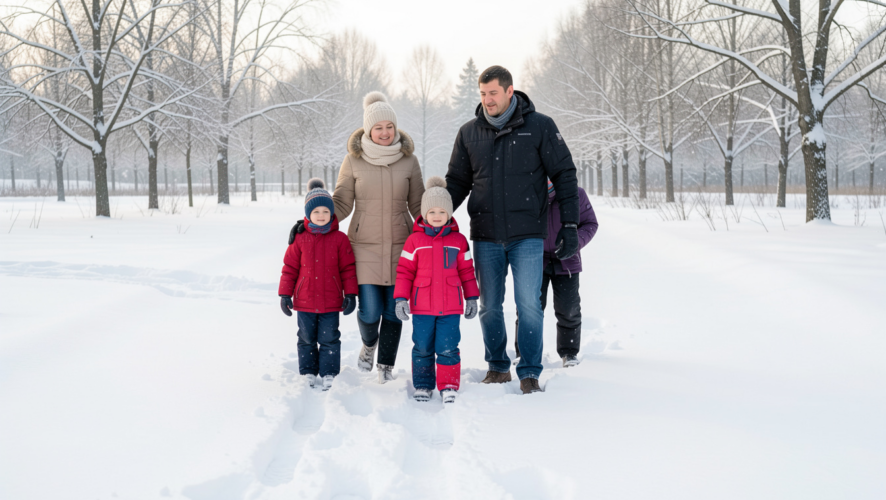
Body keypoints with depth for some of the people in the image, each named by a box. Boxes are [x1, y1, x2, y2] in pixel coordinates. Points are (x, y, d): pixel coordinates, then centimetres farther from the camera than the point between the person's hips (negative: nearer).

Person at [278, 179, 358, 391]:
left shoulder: (339, 239, -3)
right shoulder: (300, 238, -1)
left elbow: (348, 268, 1)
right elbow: (290, 267, 3)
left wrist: (350, 294, -2)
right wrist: (285, 294, 1)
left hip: (331, 302, -1)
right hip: (305, 302, 1)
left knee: (329, 339, 3)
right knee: (307, 339, 12)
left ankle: (328, 374, 14)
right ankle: (309, 373, 24)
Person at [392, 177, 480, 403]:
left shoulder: (458, 240, 5)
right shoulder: (414, 240, 1)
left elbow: (466, 271, 10)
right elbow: (404, 271, 2)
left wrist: (472, 298, 10)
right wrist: (401, 298, -3)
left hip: (450, 307, 0)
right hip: (422, 307, 0)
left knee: (448, 347, -1)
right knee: (422, 348, 7)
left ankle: (449, 386, 10)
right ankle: (422, 386, 20)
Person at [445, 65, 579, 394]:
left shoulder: (540, 127, -2)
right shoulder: (469, 133, 7)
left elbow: (564, 176, 1)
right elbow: (457, 182, 15)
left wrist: (570, 226, -4)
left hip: (527, 235, -3)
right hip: (486, 237, 3)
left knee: (529, 304, -6)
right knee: (489, 306, 7)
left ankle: (529, 373, 6)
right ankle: (498, 367, 23)